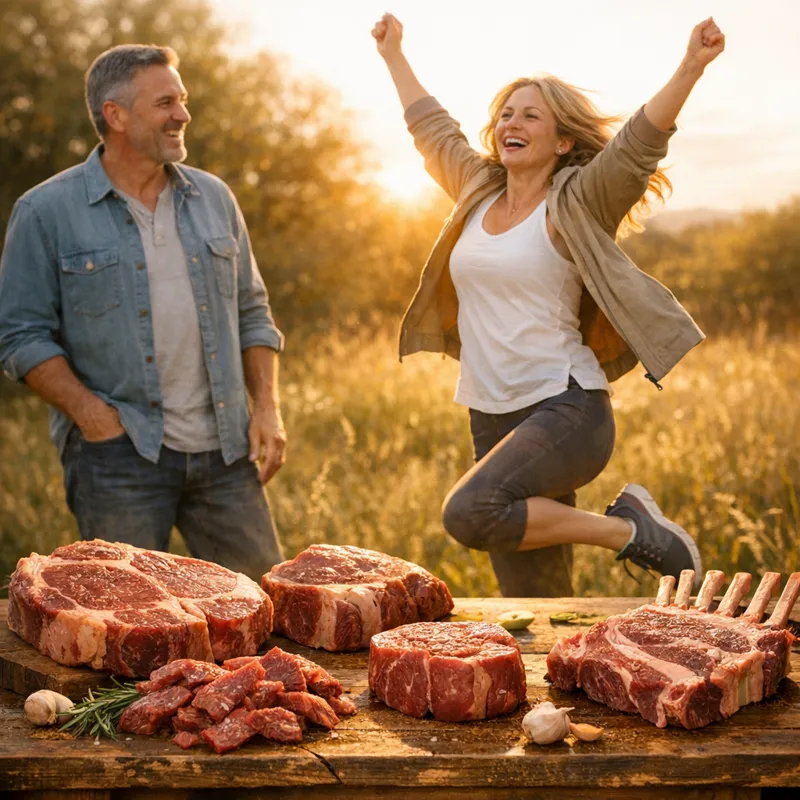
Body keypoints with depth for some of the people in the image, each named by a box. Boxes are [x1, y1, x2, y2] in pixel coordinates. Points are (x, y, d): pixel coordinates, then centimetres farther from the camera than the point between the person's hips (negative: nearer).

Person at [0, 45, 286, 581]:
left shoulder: (214, 198, 11)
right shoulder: (46, 212, -2)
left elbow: (251, 313, 15)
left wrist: (267, 407, 3)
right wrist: (91, 413, -14)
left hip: (224, 452, 4)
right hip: (118, 455, -4)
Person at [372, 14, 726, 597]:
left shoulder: (575, 205, -4)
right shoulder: (478, 192, 13)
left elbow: (639, 143, -17)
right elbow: (432, 127, 27)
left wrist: (692, 68, -30)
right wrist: (394, 54, 37)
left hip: (566, 410, -6)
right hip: (492, 418, 6)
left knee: (470, 513, -29)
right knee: (533, 606, 5)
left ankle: (628, 529, -9)